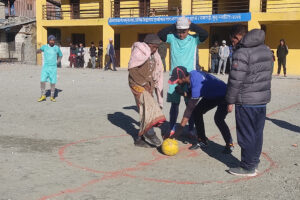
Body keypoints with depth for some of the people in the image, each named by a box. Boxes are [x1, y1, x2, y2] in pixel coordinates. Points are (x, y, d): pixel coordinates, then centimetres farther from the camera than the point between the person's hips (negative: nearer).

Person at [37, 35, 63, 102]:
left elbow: (60, 55, 19)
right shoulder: (45, 46, 3)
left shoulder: (57, 48, 4)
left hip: (53, 67, 0)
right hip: (45, 66, 0)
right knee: (42, 81, -7)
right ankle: (43, 96, 7)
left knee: (53, 82, -1)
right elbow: (38, 51, 15)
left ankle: (52, 97, 12)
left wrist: (58, 61, 1)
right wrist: (39, 50, -10)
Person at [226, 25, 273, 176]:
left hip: (246, 101, -8)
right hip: (263, 100, 8)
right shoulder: (266, 49, 12)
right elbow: (268, 74, 17)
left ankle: (248, 167, 10)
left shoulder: (242, 53, -16)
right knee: (257, 133, 16)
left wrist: (230, 101, -9)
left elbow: (235, 80, -18)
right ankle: (254, 161, 27)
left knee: (246, 135, 2)